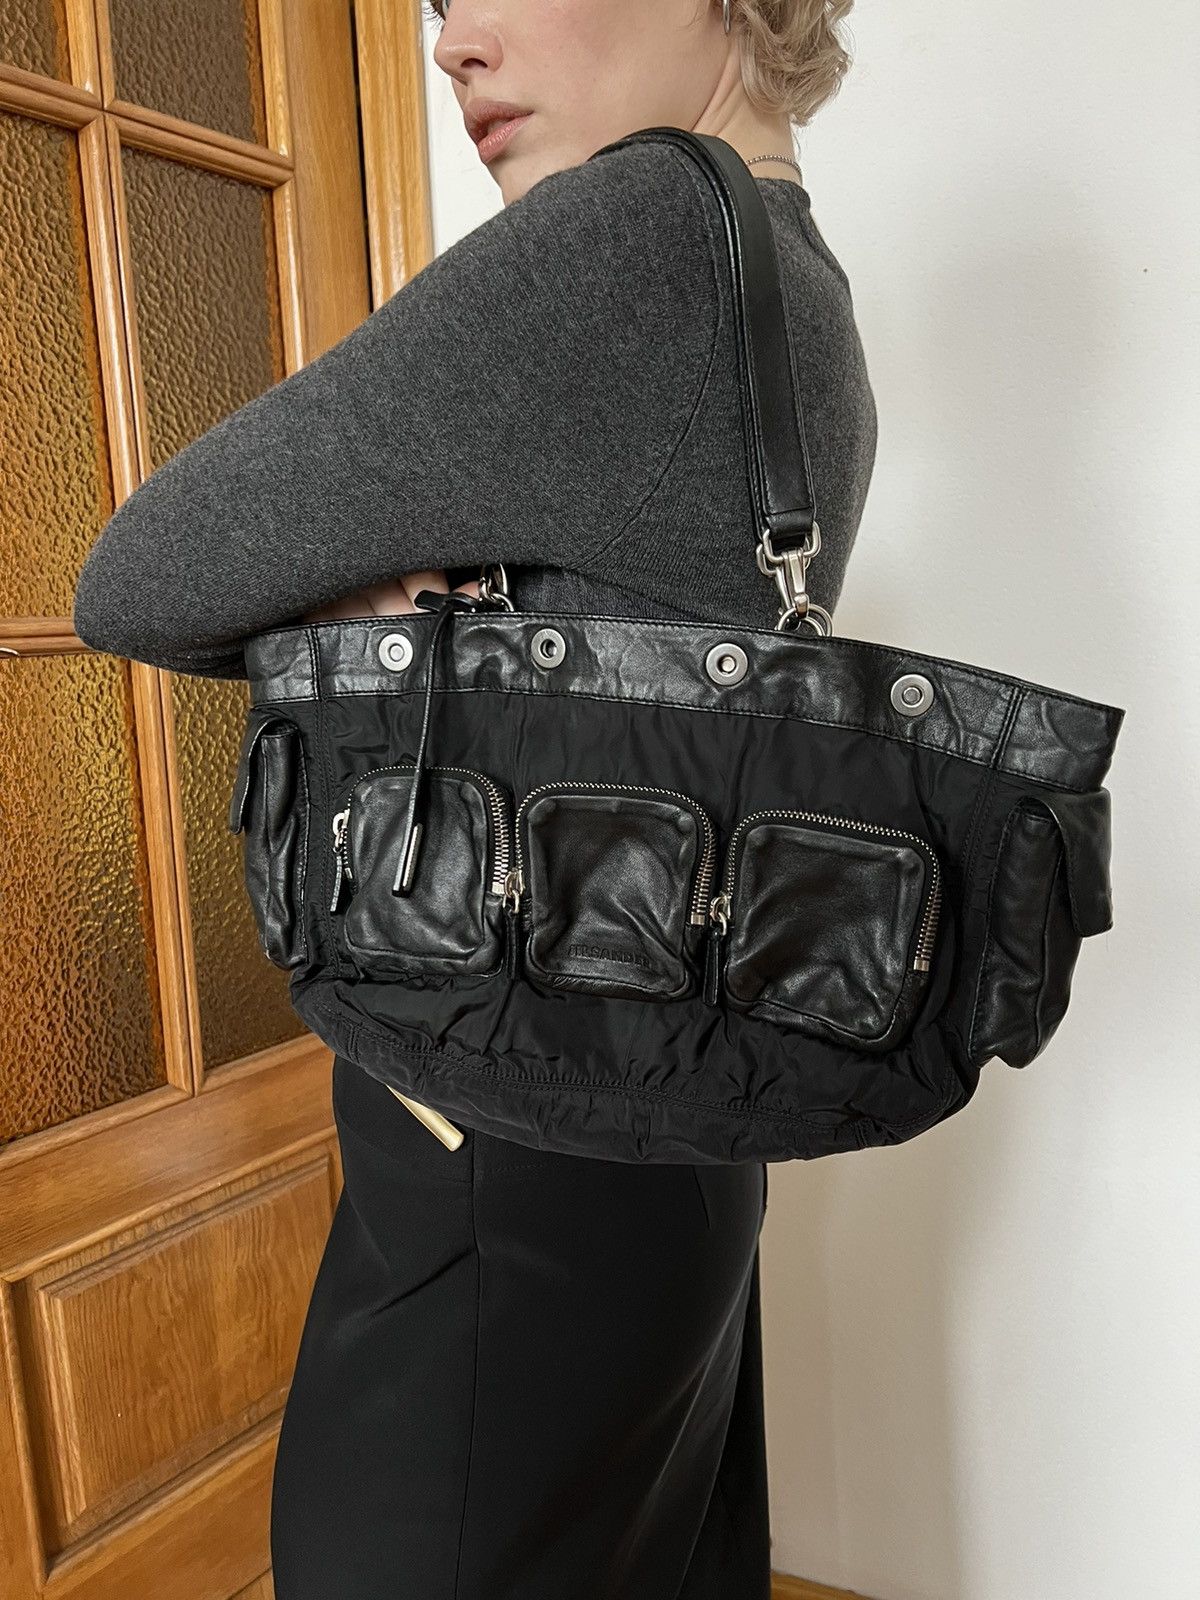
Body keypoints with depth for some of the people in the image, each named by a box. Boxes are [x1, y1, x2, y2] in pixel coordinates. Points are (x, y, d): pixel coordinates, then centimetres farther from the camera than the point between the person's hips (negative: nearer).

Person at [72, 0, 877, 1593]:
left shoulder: (641, 228, -21)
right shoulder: (812, 306, 8)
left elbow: (136, 579, -17)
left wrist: (351, 611, -1)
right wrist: (368, 595, -4)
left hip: (521, 1180, -9)